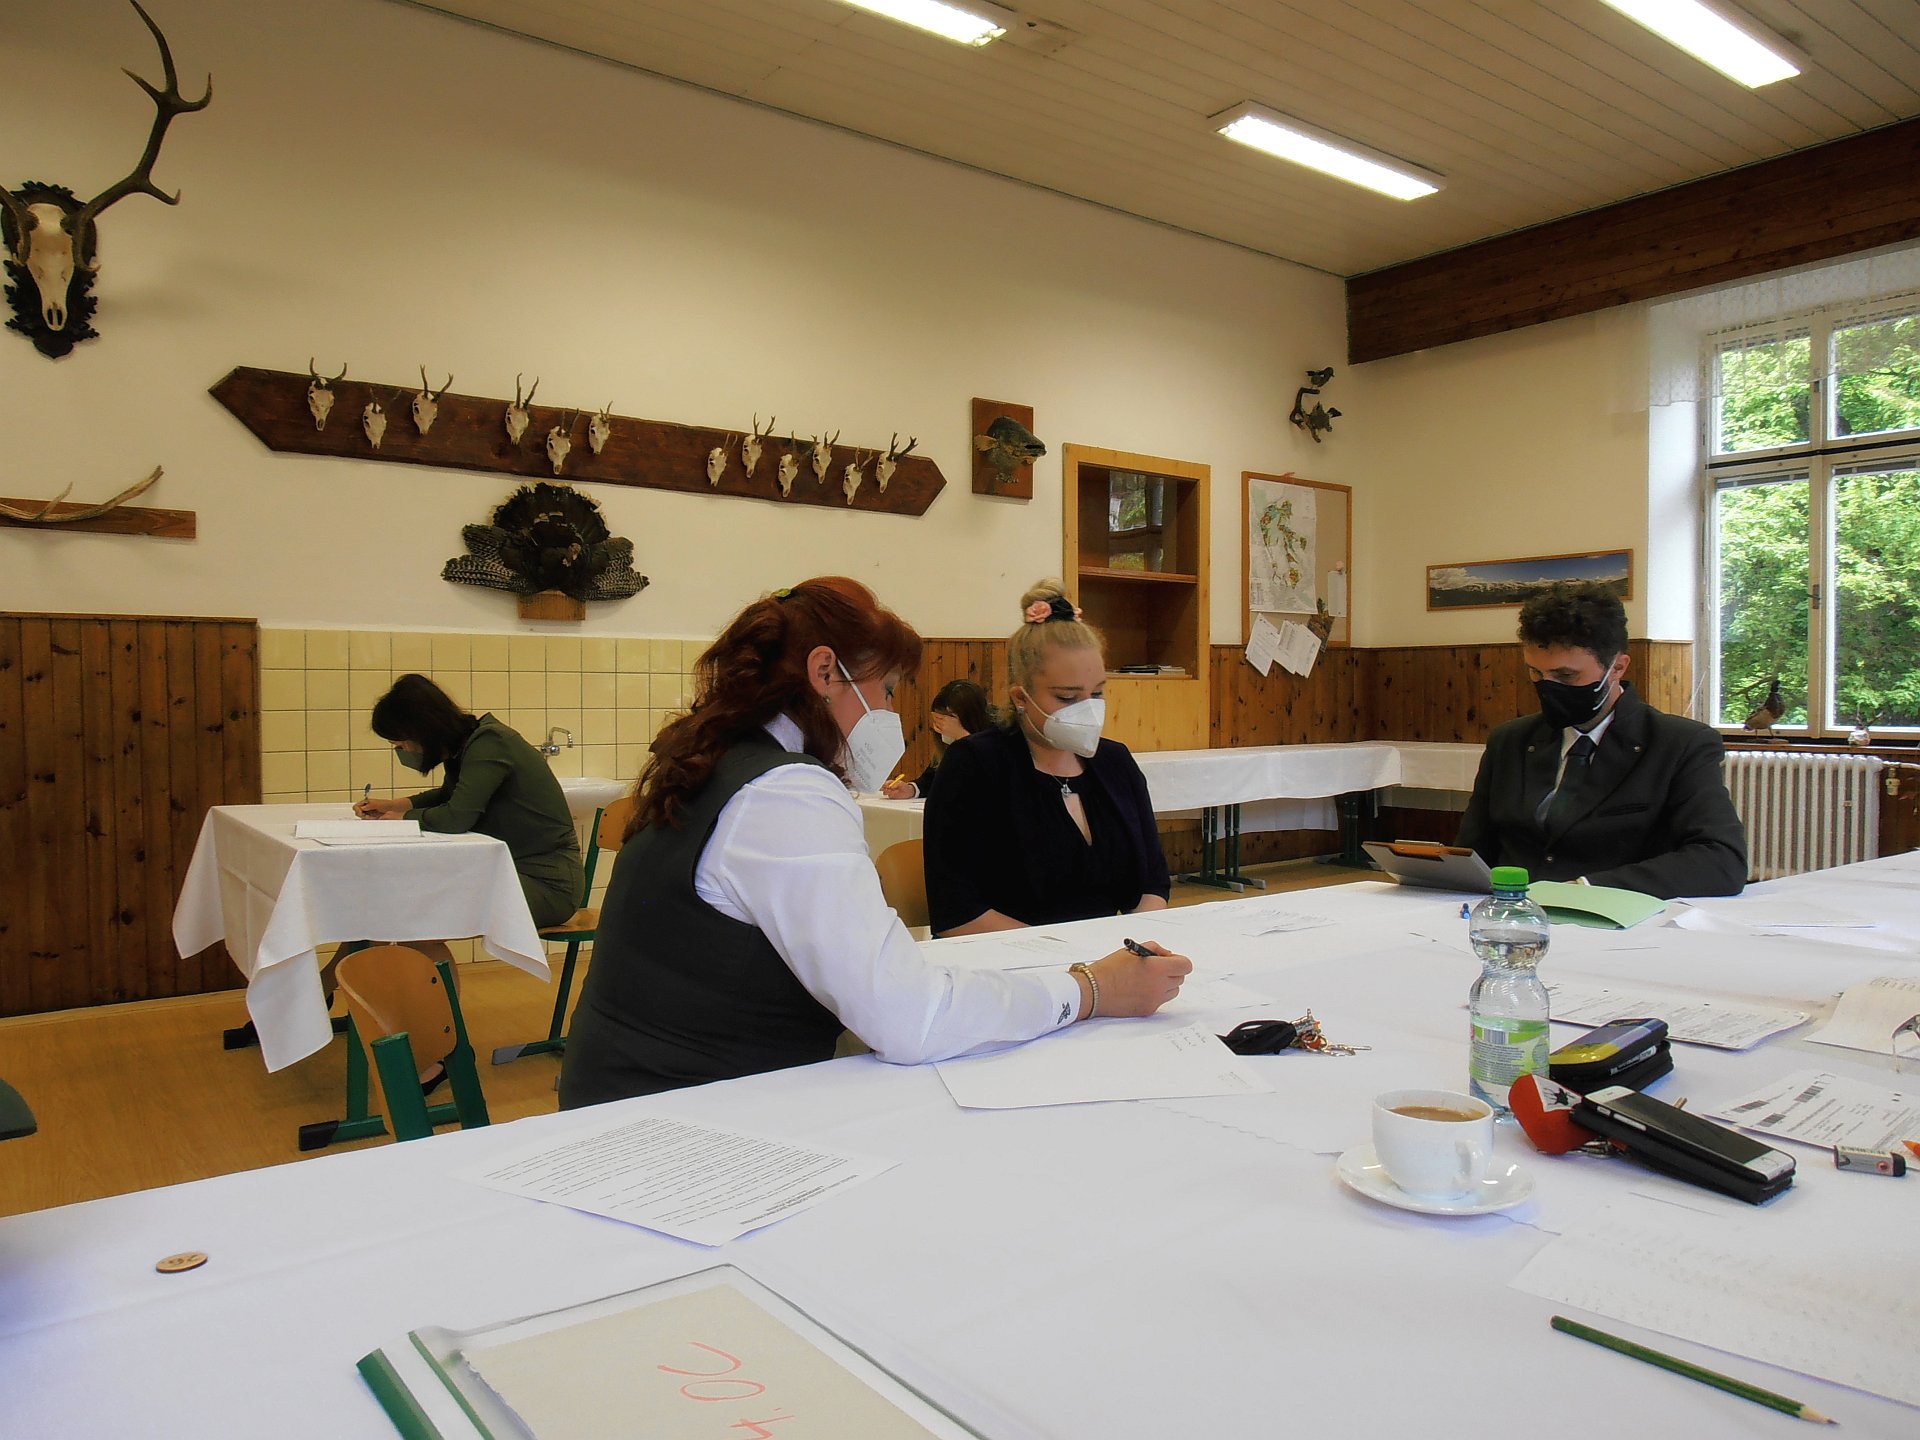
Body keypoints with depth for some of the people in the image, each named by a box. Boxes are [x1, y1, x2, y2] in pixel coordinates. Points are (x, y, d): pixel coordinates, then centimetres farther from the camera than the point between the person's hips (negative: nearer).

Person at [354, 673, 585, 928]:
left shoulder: (489, 744, -19)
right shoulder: (464, 745, 8)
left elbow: (456, 817, -27)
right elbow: (448, 795, 29)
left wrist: (403, 817, -7)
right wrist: (393, 805, 15)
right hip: (510, 869, 9)